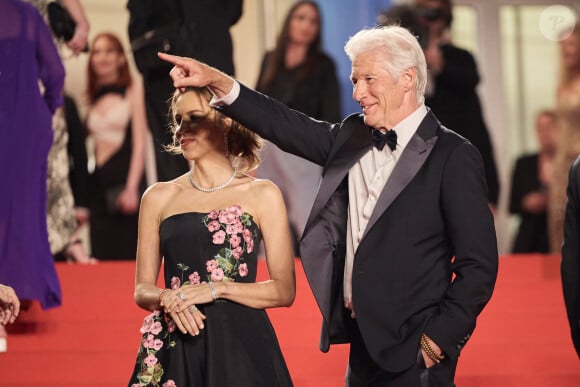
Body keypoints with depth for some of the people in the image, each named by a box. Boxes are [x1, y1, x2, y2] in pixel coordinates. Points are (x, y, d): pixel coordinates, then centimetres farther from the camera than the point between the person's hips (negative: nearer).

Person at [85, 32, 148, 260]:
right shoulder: (94, 100, 17)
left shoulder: (132, 91, 3)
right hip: (98, 184, 5)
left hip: (125, 179, -5)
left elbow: (139, 143, -4)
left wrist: (131, 188, -15)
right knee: (103, 257, 1)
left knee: (128, 255, -8)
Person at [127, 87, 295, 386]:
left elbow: (284, 290, -1)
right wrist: (167, 299, -12)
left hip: (240, 349, -2)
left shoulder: (262, 195, 3)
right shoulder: (159, 197, 9)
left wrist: (217, 289, -13)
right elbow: (142, 290, 10)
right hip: (175, 350, 2)